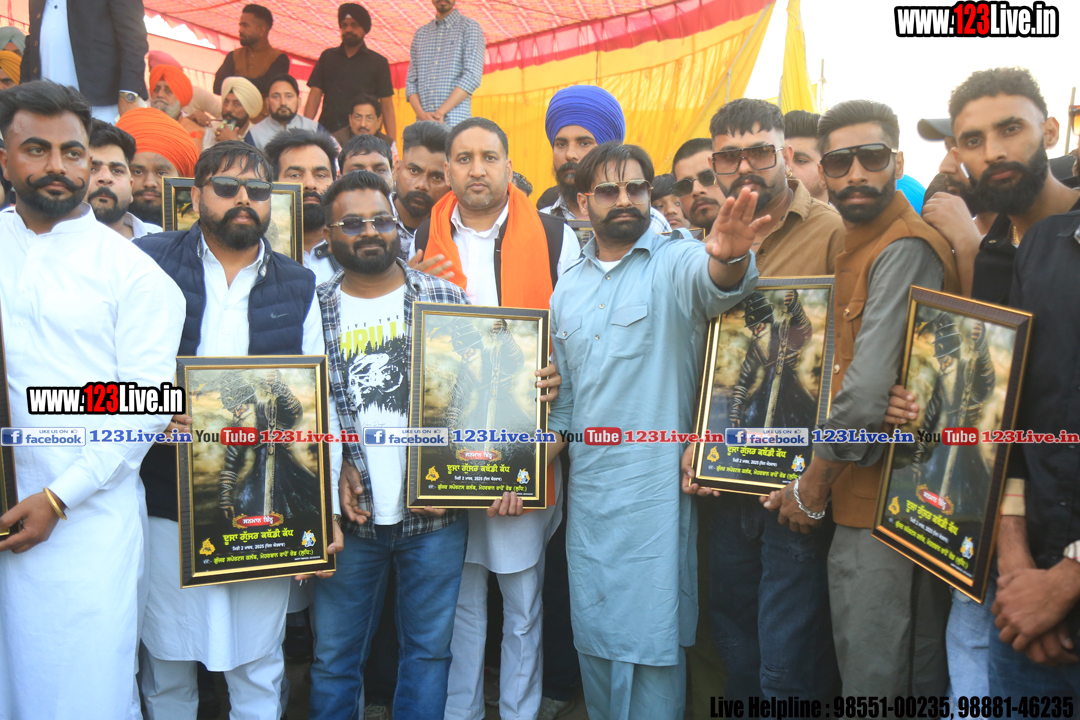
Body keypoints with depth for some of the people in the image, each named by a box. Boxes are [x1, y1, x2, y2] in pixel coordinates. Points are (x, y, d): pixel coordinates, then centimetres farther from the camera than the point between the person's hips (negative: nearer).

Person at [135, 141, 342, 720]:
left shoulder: (297, 287, 7)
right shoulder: (149, 263, 1)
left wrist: (326, 509, 2)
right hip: (166, 501, -1)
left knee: (258, 667, 11)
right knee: (166, 660, 14)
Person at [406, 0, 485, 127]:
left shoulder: (470, 27, 6)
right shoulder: (421, 33, 20)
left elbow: (472, 77, -7)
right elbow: (411, 81, 14)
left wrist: (440, 113, -12)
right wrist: (421, 113, -6)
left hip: (455, 122, -4)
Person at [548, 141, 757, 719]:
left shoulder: (676, 263, -6)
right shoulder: (568, 288, 10)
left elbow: (714, 282, -30)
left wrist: (728, 259, -53)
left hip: (655, 488, -5)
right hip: (586, 489, 5)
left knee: (651, 643, 4)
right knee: (593, 638, 17)